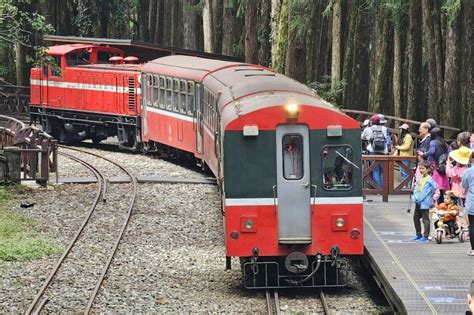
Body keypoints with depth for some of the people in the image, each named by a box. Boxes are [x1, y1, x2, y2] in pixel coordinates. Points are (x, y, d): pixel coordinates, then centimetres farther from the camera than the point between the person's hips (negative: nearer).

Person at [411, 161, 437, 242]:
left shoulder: (429, 180, -13)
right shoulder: (420, 178, 12)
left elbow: (434, 188, -16)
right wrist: (414, 196, 2)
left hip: (425, 202, -9)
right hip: (418, 202, 9)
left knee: (425, 219, -5)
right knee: (416, 217, 16)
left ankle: (426, 236, -2)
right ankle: (418, 235, 27)